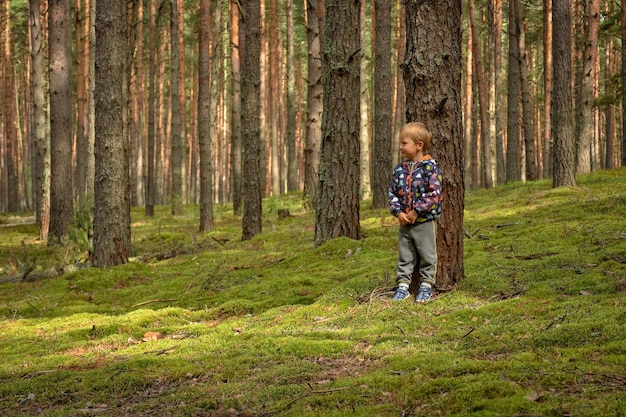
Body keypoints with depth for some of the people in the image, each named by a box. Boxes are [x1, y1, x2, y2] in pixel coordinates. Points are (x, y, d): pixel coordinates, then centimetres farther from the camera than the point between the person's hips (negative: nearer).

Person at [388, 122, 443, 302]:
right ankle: (403, 285, 18)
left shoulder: (431, 168, -12)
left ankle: (426, 286, 16)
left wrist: (416, 212, -18)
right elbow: (393, 193, 8)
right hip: (404, 222, 5)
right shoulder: (400, 169, 5)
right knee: (405, 256, 11)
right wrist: (398, 212, -8)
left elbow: (434, 194, -17)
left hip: (425, 221, -5)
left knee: (427, 255, 5)